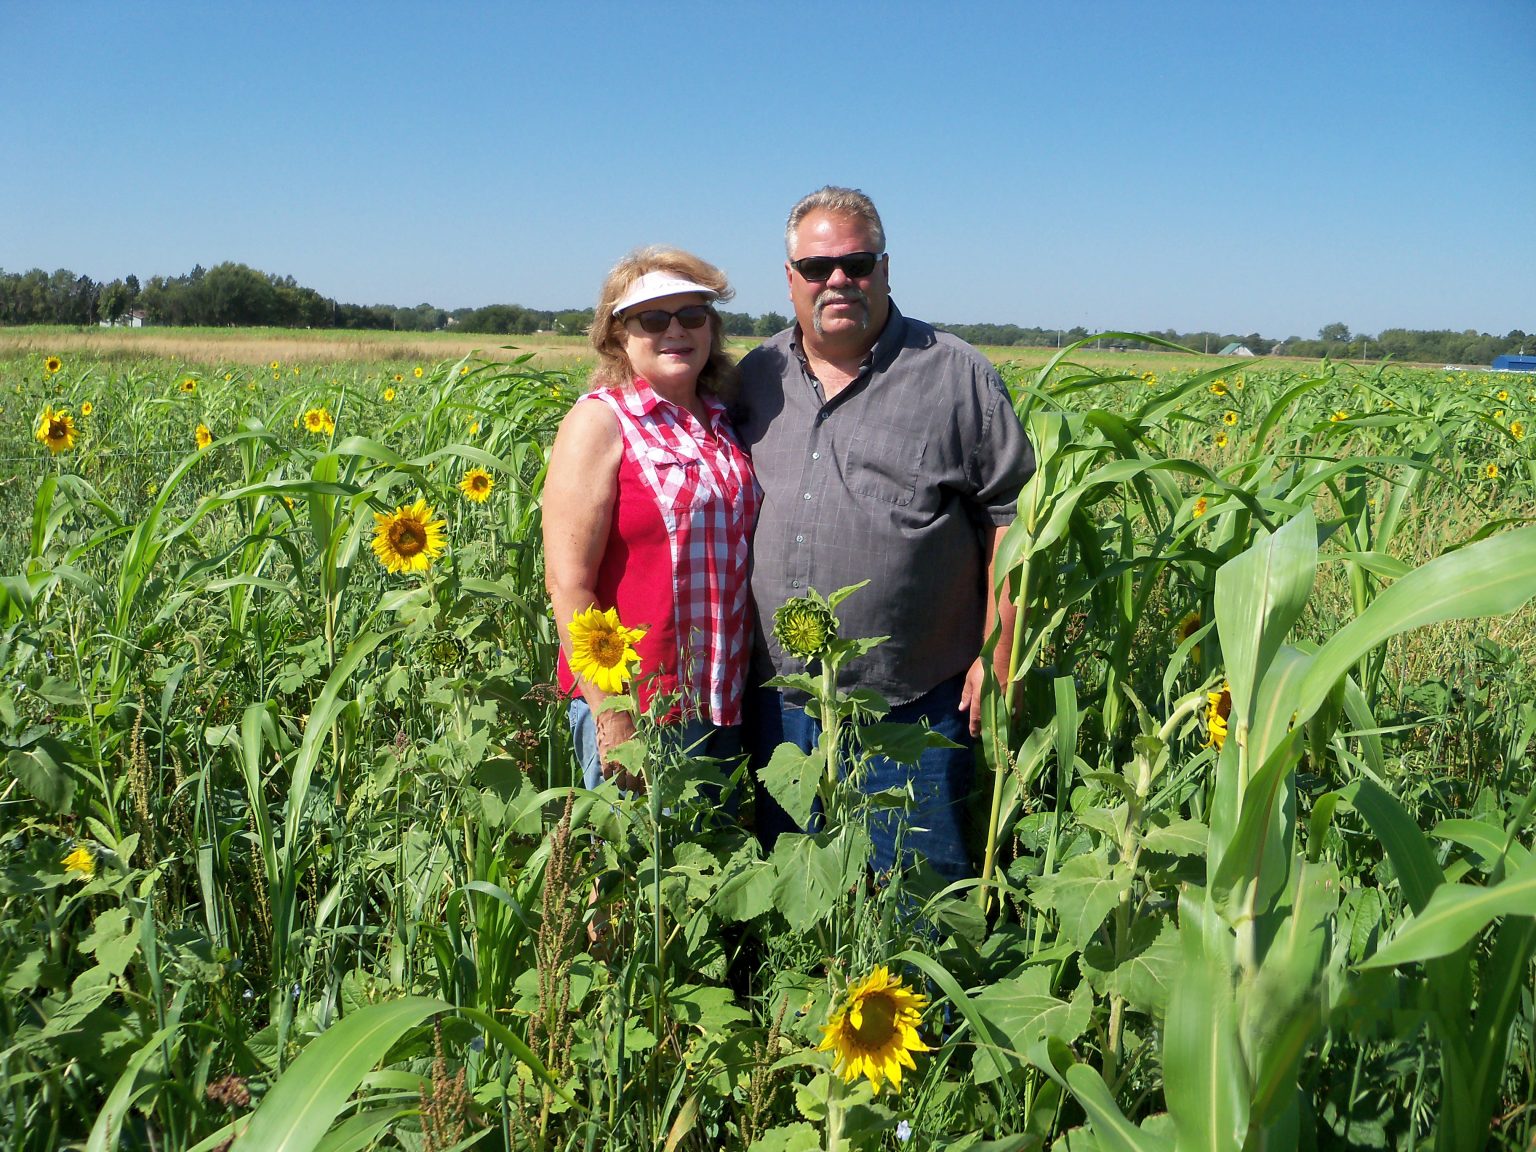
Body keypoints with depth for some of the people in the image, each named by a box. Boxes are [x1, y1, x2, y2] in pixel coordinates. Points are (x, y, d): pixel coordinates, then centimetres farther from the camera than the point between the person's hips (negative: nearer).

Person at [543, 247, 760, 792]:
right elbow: (569, 584, -14)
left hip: (726, 706, 6)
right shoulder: (599, 422, -9)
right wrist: (611, 721, -17)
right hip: (639, 712, -6)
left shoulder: (722, 423, 9)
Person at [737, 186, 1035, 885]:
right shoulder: (754, 378, 9)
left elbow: (1012, 518, -1)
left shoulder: (955, 376, -1)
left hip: (914, 706, -3)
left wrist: (998, 657, -7)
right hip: (776, 707, 4)